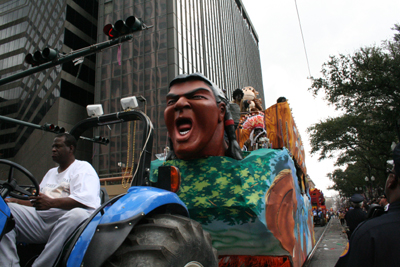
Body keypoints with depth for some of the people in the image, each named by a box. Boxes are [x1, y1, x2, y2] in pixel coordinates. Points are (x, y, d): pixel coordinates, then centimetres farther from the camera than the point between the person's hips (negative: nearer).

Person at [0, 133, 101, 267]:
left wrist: (51, 203, -21)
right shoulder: (51, 172, 33)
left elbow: (87, 199, -12)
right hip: (40, 219, 7)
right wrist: (17, 201, 14)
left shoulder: (83, 168, 7)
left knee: (78, 214, -40)